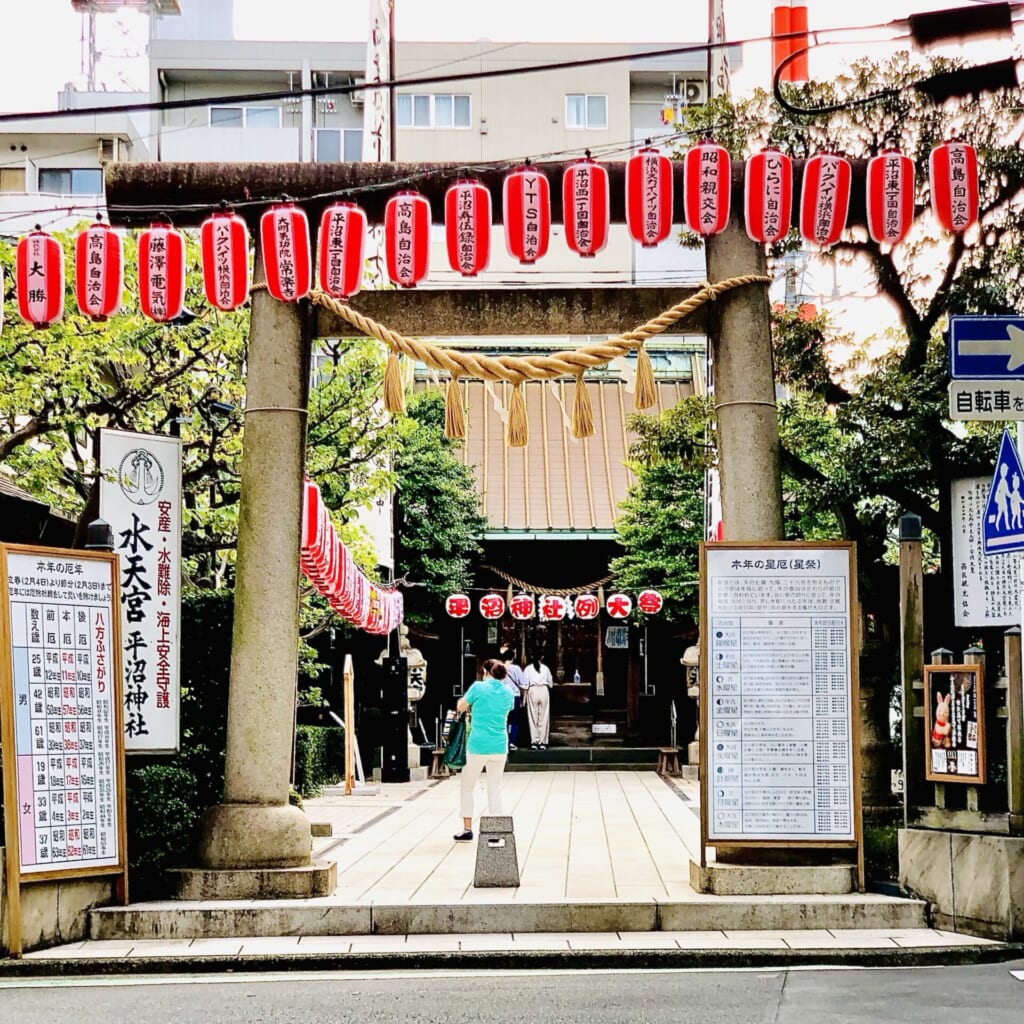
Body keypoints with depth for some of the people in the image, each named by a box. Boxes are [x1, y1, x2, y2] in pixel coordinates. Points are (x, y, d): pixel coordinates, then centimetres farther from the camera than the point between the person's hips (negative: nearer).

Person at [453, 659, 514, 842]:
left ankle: (467, 829, 11)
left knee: (466, 787, 12)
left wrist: (470, 704, 27)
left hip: (478, 746, -3)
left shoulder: (478, 687, -5)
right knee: (495, 789, 10)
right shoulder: (507, 693, 6)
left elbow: (461, 706, 6)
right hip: (500, 747, 3)